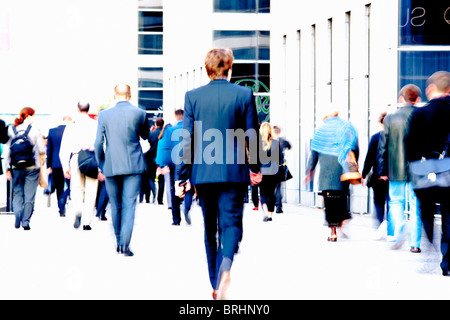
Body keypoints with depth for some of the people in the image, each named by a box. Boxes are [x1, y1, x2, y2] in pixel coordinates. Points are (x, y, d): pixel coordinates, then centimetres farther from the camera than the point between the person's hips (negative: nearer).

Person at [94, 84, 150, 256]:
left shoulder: (104, 115, -1)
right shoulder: (139, 113, -3)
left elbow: (98, 143, -1)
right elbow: (145, 135, 14)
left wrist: (101, 165, 10)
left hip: (111, 166, 1)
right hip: (133, 166, -1)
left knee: (116, 206, 13)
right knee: (129, 205, -3)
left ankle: (119, 242, 21)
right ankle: (125, 244, -15)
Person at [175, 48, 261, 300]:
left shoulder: (193, 97, 0)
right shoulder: (244, 95, -2)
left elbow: (187, 140, -1)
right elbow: (252, 135, 1)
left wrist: (182, 176, 4)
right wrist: (255, 167, 16)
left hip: (203, 172, 2)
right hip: (234, 173, -2)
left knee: (210, 229, 14)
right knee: (231, 223, -1)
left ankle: (216, 285, 21)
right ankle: (226, 265, -32)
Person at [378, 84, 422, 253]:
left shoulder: (390, 118, -1)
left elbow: (383, 146, 2)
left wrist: (382, 171, 8)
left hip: (396, 170, 0)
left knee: (396, 202, 15)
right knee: (416, 207, 6)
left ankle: (399, 231, -7)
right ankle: (415, 243, 5)